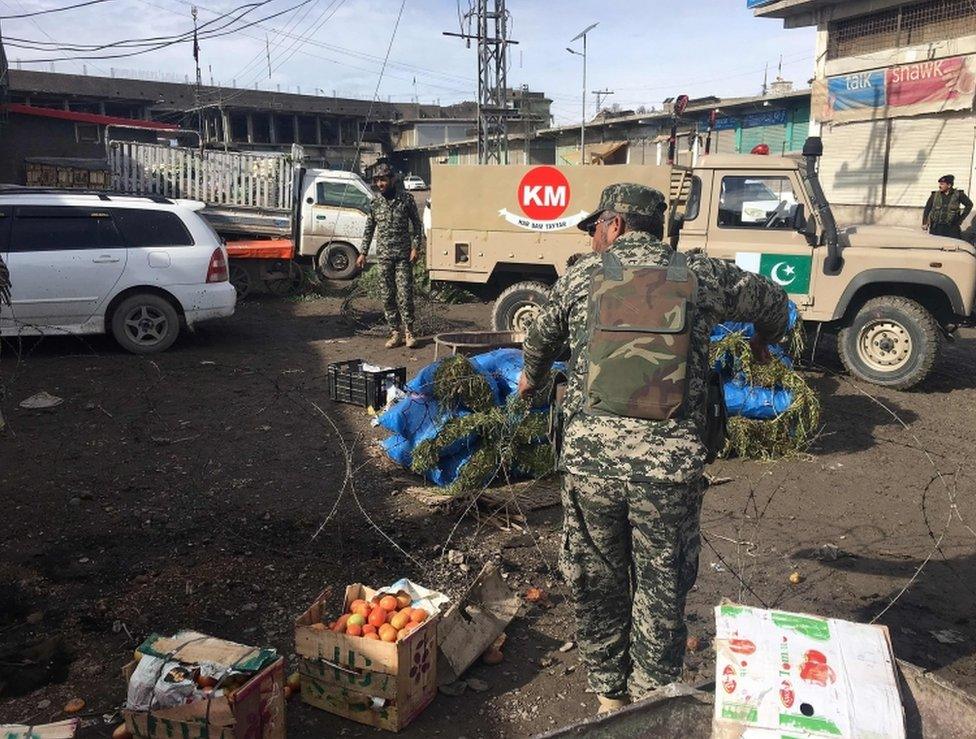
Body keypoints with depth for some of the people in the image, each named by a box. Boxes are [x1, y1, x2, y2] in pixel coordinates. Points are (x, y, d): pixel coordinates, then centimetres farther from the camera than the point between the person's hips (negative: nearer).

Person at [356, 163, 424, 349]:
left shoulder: (406, 198, -2)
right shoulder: (375, 202, 6)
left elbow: (417, 224, 1)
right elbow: (369, 229, 12)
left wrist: (415, 247, -8)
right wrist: (363, 253, 8)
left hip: (403, 255, -3)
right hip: (384, 256, 3)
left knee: (404, 294, -6)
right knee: (388, 296, 5)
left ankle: (409, 332, 5)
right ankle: (395, 333, 13)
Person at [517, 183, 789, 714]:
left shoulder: (578, 277, 6)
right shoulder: (700, 275, 6)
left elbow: (540, 340, 22)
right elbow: (774, 302, 22)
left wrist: (531, 378, 44)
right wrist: (762, 344, 44)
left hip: (589, 457, 1)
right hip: (671, 463, 0)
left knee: (595, 584, 19)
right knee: (660, 591, 16)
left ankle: (609, 694, 37)